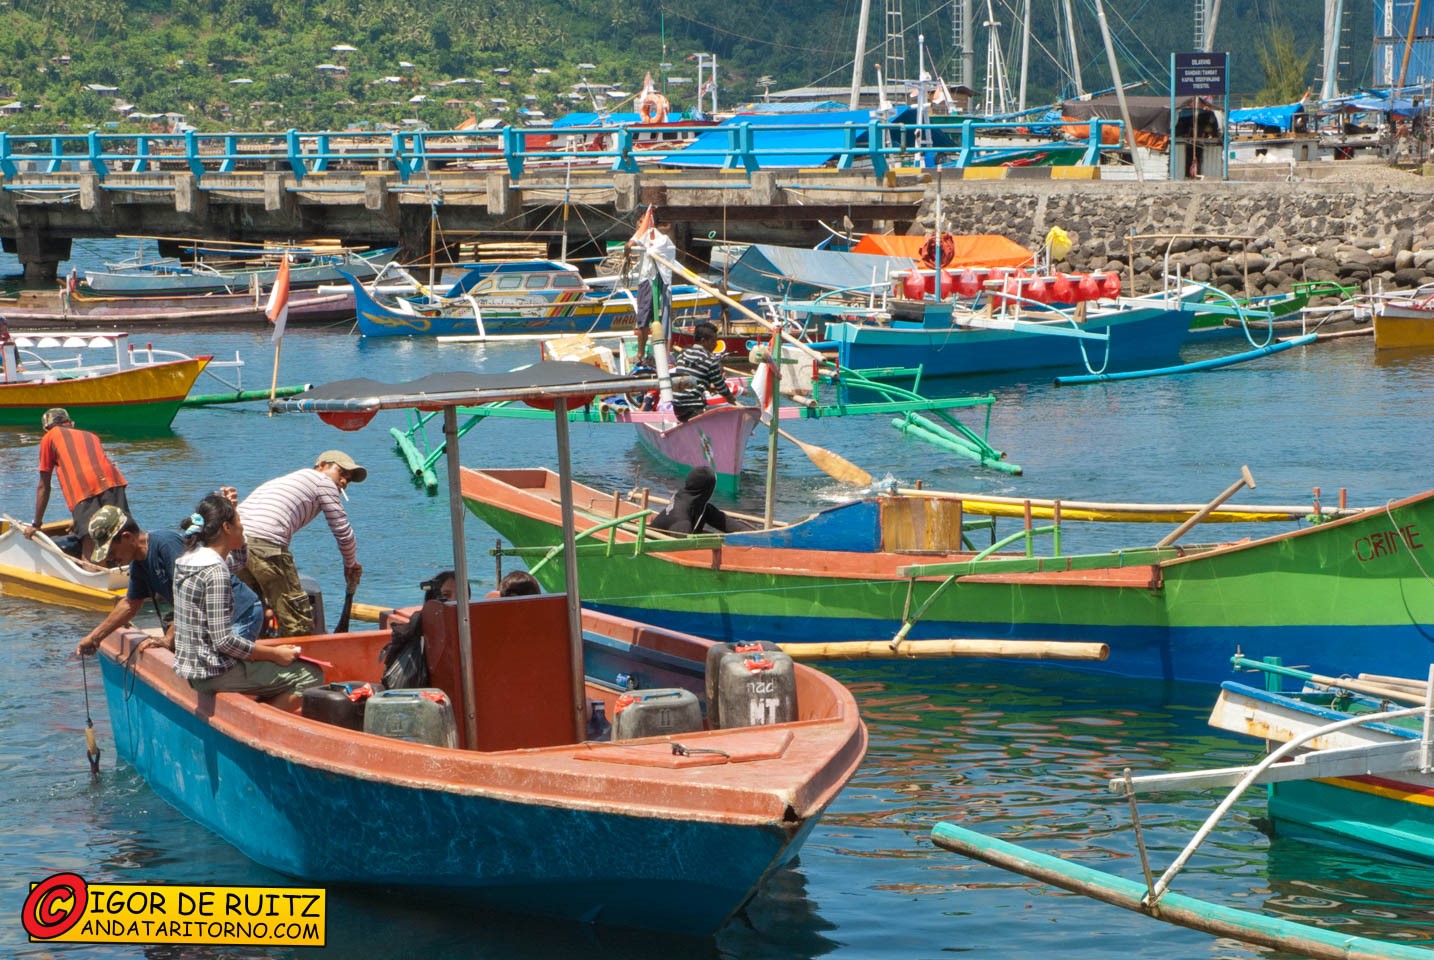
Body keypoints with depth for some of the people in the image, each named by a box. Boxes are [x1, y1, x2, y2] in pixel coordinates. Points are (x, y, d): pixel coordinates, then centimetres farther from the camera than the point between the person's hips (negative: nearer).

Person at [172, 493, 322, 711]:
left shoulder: (187, 560, 9)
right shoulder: (215, 571, -20)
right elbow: (223, 641, -23)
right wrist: (275, 655, -13)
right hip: (213, 673, -10)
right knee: (311, 676, -11)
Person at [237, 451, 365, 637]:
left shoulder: (284, 480, 35)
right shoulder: (322, 481, 13)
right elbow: (343, 533, 13)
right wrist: (351, 565, 31)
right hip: (265, 543, -8)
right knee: (298, 623, -2)